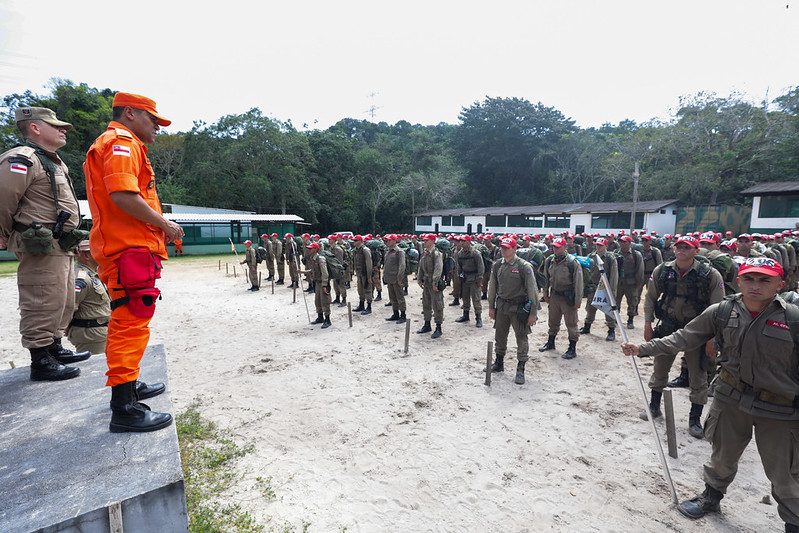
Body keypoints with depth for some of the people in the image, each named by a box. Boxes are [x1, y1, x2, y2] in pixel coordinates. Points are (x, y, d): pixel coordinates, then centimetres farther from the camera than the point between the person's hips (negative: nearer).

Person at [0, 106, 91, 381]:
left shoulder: (55, 163, 21)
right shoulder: (22, 159, -11)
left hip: (61, 248, 10)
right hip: (42, 248, -10)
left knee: (64, 303, 17)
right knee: (43, 304, -5)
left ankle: (55, 349, 30)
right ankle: (41, 362, 3)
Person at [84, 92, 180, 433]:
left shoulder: (123, 146, 27)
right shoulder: (122, 141, -6)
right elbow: (122, 194, -22)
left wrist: (159, 228, 15)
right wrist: (165, 224, -13)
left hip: (129, 248, 11)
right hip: (130, 249, -11)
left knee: (125, 323, 19)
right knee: (132, 325, -11)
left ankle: (128, 386, 33)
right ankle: (124, 409, -7)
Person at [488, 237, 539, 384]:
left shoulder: (524, 266, -12)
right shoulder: (497, 265, 4)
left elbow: (532, 290, -10)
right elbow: (492, 287, 11)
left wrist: (533, 313, -12)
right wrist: (491, 307, 11)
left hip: (518, 307, -5)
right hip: (501, 306, 5)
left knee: (521, 338, 3)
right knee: (500, 336, 15)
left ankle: (520, 369, 14)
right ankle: (499, 363, 32)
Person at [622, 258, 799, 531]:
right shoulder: (722, 312, -9)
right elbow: (684, 338, -2)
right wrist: (643, 348, -7)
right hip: (732, 398, 3)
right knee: (722, 455, 23)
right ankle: (711, 497, 47)